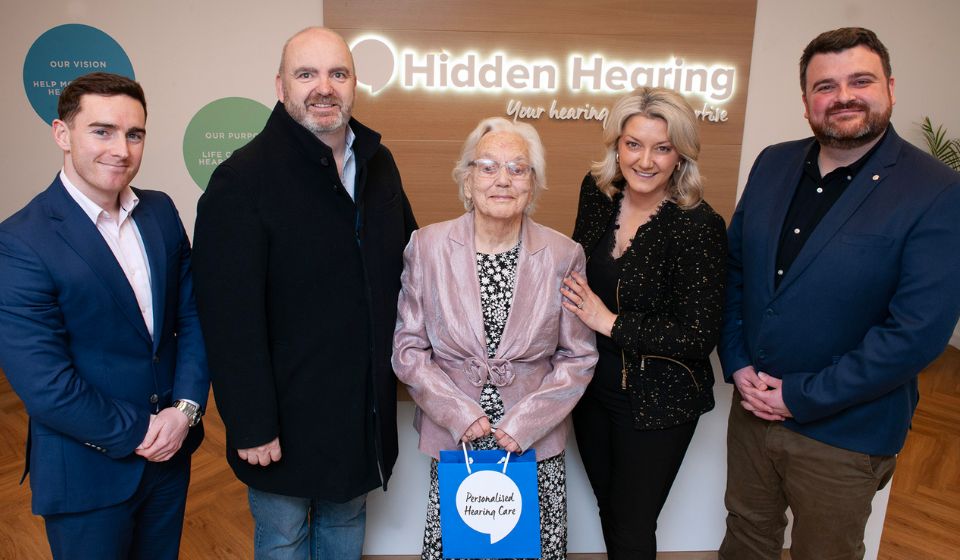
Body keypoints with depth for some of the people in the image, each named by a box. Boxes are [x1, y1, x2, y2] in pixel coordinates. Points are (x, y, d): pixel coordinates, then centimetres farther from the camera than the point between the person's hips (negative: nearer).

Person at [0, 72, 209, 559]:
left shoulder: (161, 211, 0)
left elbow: (192, 314, 1)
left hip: (171, 451, 5)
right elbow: (43, 384, -19)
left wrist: (185, 409, -11)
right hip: (87, 474, -5)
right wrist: (138, 433, -13)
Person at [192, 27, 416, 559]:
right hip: (288, 410, -5)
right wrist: (251, 426, -16)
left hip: (367, 405, 6)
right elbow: (231, 317, -19)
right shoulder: (242, 179, -17)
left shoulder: (378, 162, 3)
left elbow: (404, 260, 11)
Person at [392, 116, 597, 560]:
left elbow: (578, 356, 0)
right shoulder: (427, 247, -5)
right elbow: (408, 348, -2)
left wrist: (524, 423, -9)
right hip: (453, 438, 0)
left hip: (536, 443, 1)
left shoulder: (563, 255, -5)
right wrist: (460, 415, -11)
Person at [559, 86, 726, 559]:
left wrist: (610, 322, -20)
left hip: (658, 401, -5)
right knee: (608, 507, 25)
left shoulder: (698, 225, -21)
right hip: (593, 386, 5)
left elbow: (699, 336, -21)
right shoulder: (597, 191, -5)